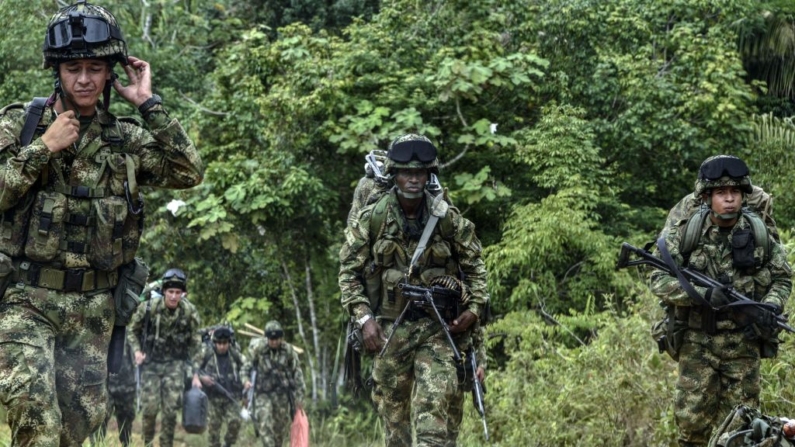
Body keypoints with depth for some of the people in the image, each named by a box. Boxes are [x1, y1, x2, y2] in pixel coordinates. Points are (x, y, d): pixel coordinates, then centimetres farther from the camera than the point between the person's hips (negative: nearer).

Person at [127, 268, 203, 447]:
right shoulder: (148, 308, -13)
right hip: (151, 363, 0)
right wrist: (137, 350, -13)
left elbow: (195, 345, 1)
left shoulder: (190, 312, -10)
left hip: (175, 365, 0)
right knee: (150, 407, -6)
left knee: (171, 409, -8)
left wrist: (195, 373, 0)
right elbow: (132, 331, 4)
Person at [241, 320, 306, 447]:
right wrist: (246, 380, -22)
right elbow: (246, 367, 0)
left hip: (282, 395, 2)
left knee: (281, 428, 9)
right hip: (263, 394, -2)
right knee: (264, 426, -18)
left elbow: (297, 373, 3)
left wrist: (299, 396, 1)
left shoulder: (289, 351, -2)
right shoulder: (257, 350, -6)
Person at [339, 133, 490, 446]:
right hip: (389, 331, 1)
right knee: (393, 416, 7)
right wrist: (364, 318, -10)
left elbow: (475, 267, 11)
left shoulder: (449, 220, 1)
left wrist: (474, 309, -3)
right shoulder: (370, 220, -1)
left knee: (432, 412, -14)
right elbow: (349, 273, 1)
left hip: (437, 329, -1)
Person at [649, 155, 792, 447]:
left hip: (744, 344, 1)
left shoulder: (759, 235, -1)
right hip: (697, 344, -1)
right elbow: (659, 280, -11)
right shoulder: (684, 234, -7)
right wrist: (702, 295, -26)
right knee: (692, 419, 1)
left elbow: (782, 278, 10)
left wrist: (770, 308, -11)